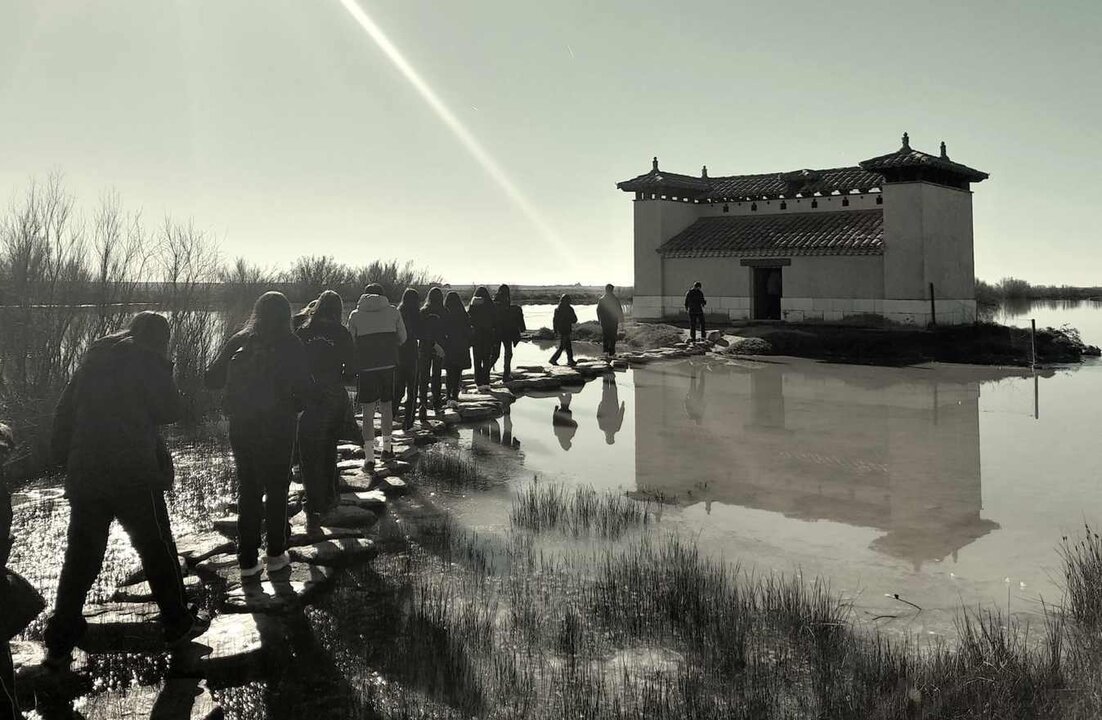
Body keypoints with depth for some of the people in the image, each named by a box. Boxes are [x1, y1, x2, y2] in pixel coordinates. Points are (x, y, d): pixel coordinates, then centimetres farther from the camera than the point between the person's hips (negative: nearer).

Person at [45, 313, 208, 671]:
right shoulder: (148, 359, -6)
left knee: (81, 556, 10)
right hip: (134, 476, -5)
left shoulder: (94, 357, 12)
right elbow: (169, 410, -4)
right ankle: (178, 624, 21)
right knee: (157, 549, 10)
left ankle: (59, 645, 12)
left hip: (85, 476, 5)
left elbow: (64, 413, 12)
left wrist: (65, 459, 16)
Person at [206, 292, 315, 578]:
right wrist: (313, 406, 6)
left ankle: (247, 560, 14)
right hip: (277, 428, -3)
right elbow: (305, 386, -13)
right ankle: (275, 555, 17)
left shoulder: (238, 341, 1)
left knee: (248, 490, 12)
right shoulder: (290, 344, -9)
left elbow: (212, 379, 2)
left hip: (241, 426, 3)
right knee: (276, 490, 12)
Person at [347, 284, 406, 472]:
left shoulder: (355, 315, 0)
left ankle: (369, 458, -7)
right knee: (386, 406, 18)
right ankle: (387, 447, 31)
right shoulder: (393, 311, 3)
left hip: (365, 366, -2)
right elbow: (403, 338, 9)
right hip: (388, 364, 2)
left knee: (368, 411, 0)